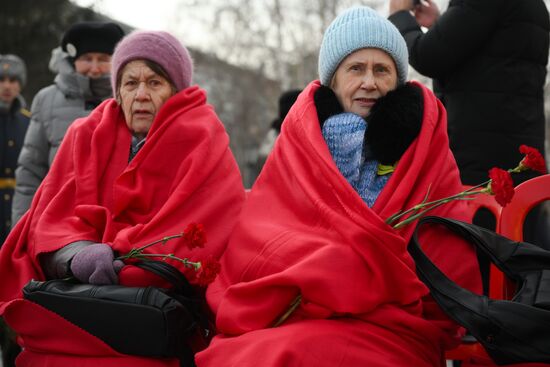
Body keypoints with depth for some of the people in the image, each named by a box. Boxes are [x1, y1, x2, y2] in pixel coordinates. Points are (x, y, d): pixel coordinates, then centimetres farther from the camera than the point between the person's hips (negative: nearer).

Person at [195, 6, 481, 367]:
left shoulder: (424, 149, 11)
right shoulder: (300, 141, 14)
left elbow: (452, 276, 2)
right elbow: (258, 242, 1)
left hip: (391, 331, -1)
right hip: (290, 322, 2)